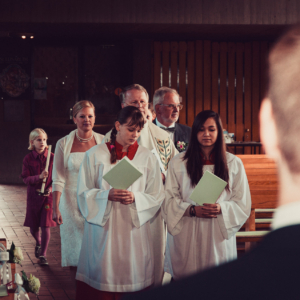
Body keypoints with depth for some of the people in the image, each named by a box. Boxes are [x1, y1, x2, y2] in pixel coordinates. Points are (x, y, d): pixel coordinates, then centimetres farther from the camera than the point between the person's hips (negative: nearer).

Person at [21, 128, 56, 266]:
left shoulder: (52, 157, -4)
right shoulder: (28, 159, -3)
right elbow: (26, 179, -7)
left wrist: (51, 188, -16)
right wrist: (39, 177, -24)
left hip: (48, 195, -1)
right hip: (33, 196, 1)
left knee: (45, 226, -5)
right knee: (33, 226, 10)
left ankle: (43, 254, 6)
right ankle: (38, 243, 42)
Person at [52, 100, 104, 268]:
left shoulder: (103, 142, 2)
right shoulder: (64, 144, -2)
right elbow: (58, 179, -3)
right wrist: (55, 208, -8)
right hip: (72, 202, -1)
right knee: (74, 245, 3)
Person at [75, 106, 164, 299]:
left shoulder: (148, 158, 5)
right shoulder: (95, 155, 2)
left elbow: (157, 196, 4)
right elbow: (84, 193, 1)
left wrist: (135, 198, -15)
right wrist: (107, 195, -17)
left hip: (134, 230, 1)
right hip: (103, 229, -1)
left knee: (133, 278, 0)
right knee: (103, 278, -1)